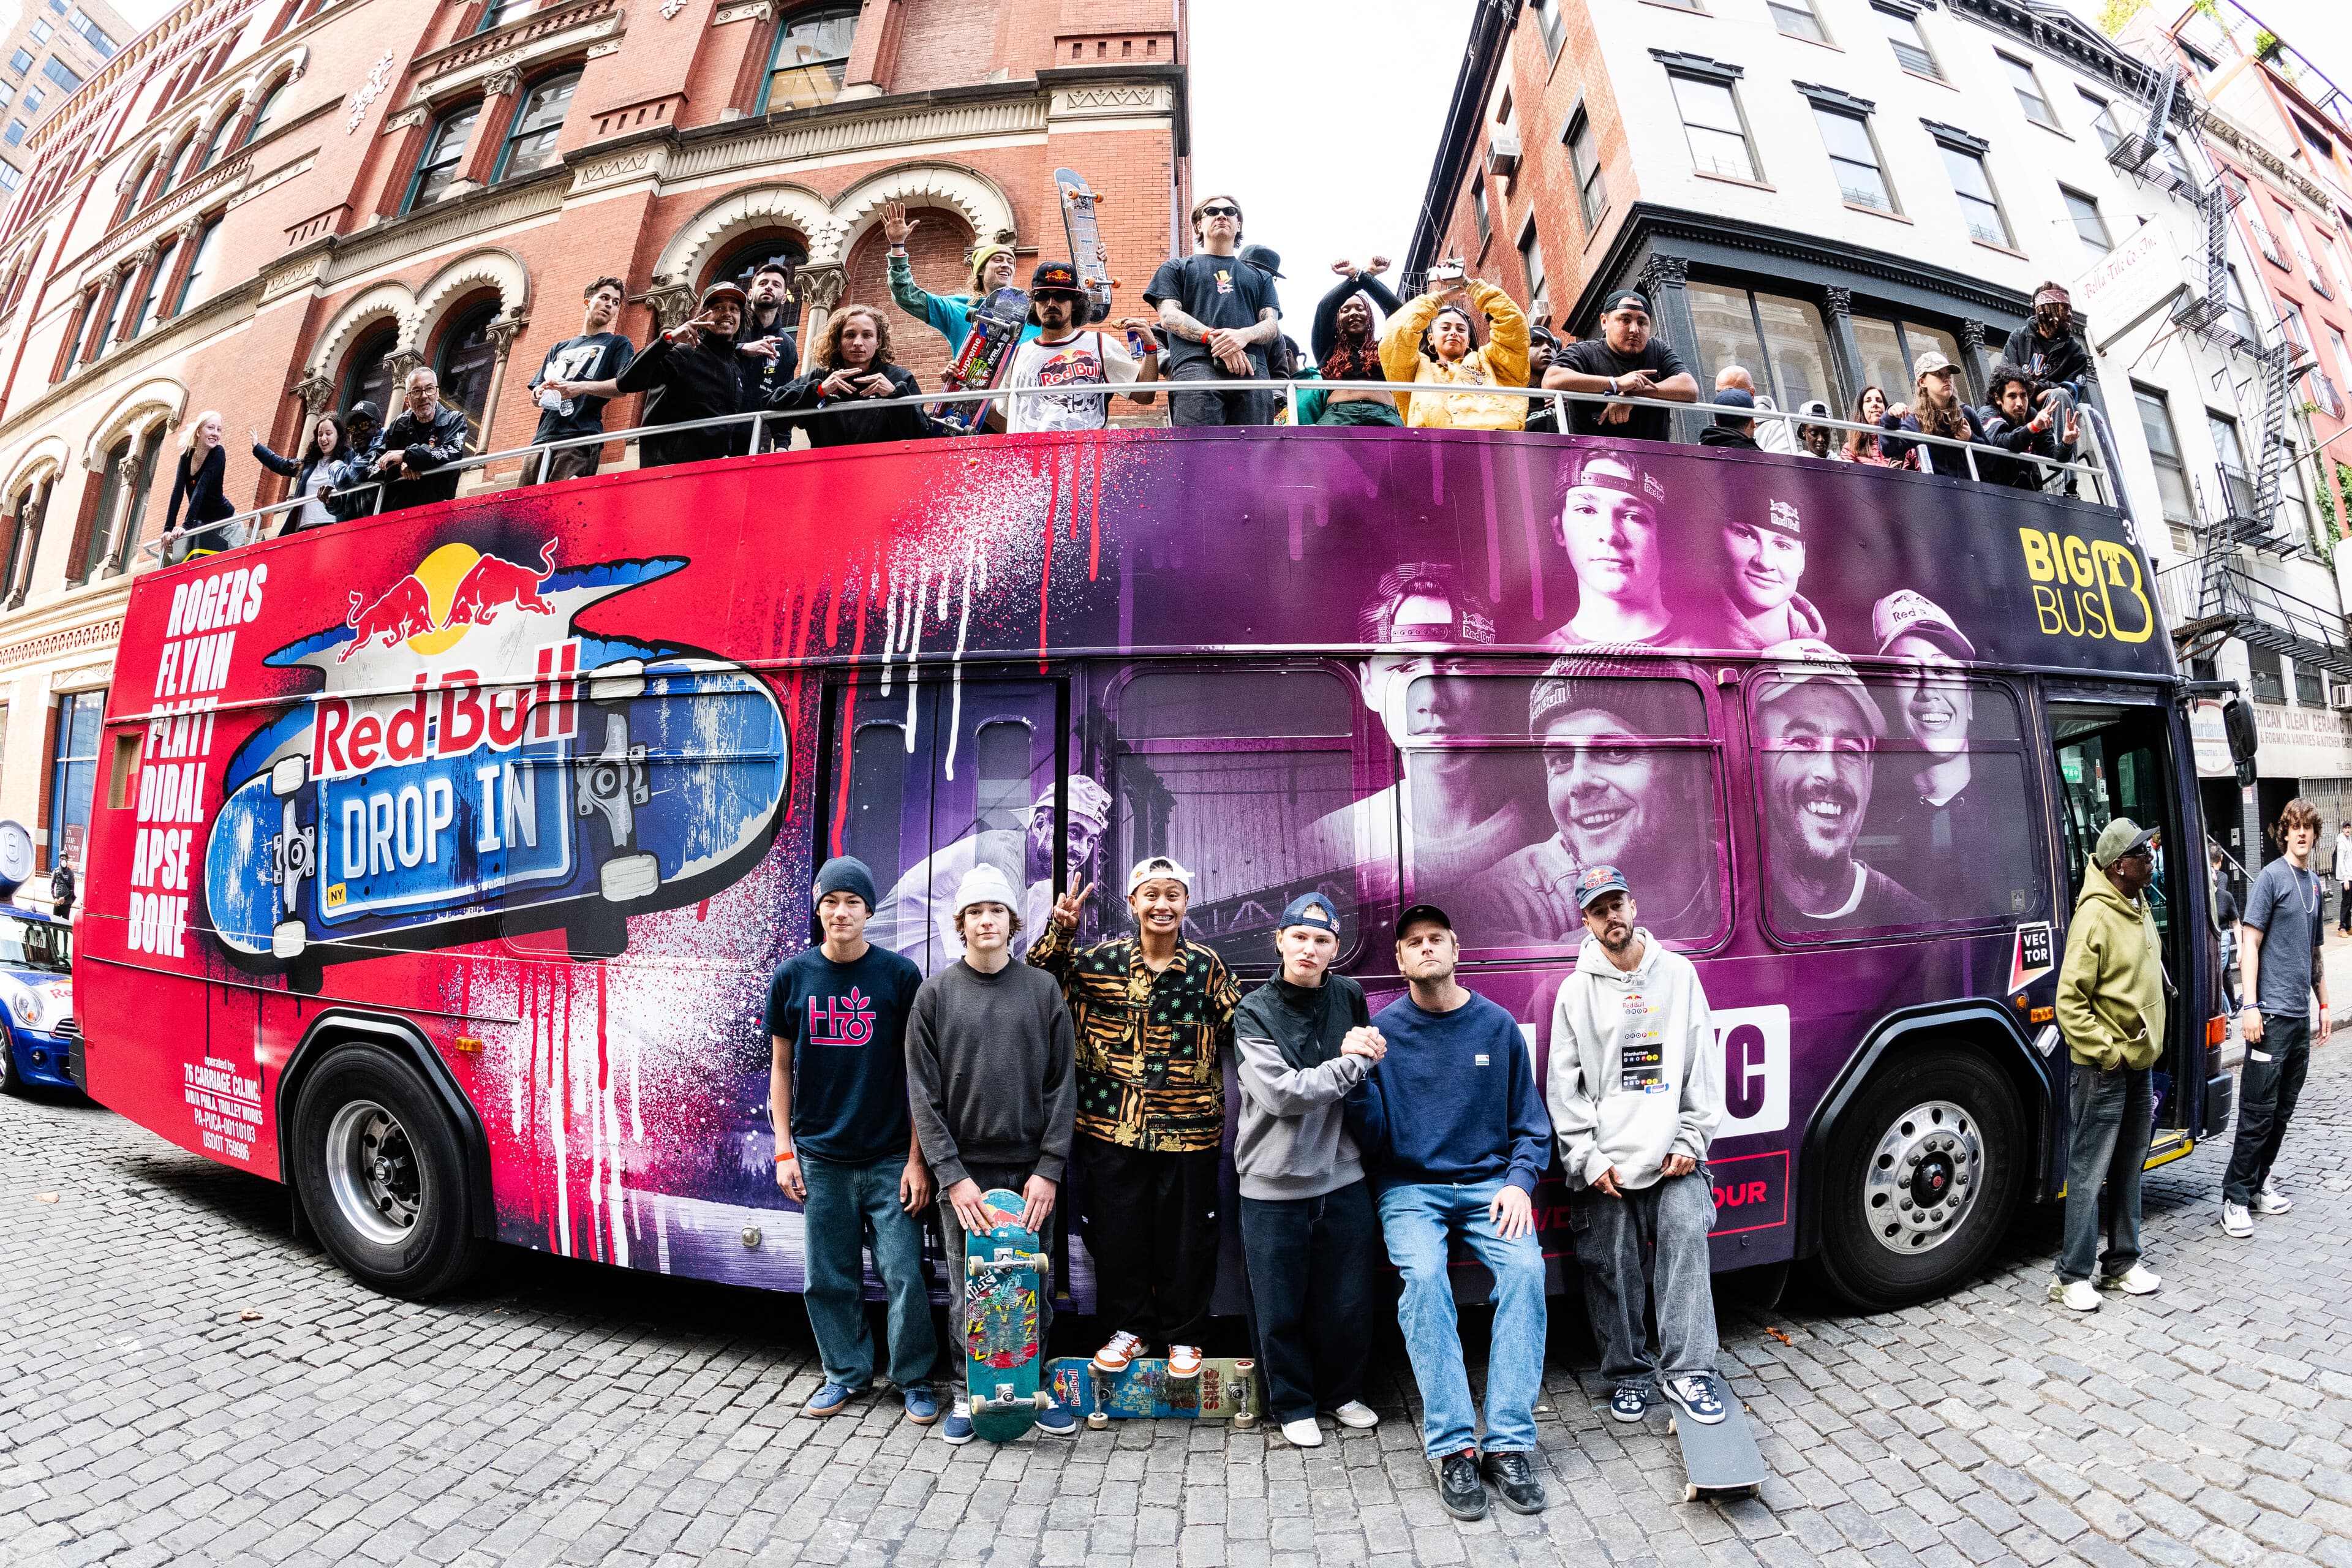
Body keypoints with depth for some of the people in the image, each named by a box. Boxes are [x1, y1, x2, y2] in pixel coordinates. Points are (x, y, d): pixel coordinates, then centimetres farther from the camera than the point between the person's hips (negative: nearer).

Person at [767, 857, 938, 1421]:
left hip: (890, 1157, -2)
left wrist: (917, 1158, -6)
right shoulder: (792, 976, 1)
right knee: (829, 1278, 11)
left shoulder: (900, 974, -5)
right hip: (819, 1157, 2)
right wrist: (784, 1151, 3)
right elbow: (781, 1068, 8)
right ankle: (847, 1373, 32)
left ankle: (915, 1379, 22)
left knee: (905, 1277, 1)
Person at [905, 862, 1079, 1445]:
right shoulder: (935, 994, 0)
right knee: (966, 1292, 9)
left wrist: (1049, 1169, -6)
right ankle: (966, 1392, 28)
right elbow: (923, 1094, -2)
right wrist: (952, 1175, -9)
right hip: (962, 1171, 0)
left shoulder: (1043, 989, 1)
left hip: (1031, 1171, 1)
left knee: (1033, 1287, 9)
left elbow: (1062, 1086, 0)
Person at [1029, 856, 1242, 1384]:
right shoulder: (1100, 961, 0)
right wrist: (1060, 929, -10)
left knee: (1185, 1235, 9)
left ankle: (1183, 1335, 31)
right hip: (1113, 1125, 1)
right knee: (1116, 1231, 10)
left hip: (1188, 1127, -1)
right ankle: (1130, 1328, 32)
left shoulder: (1209, 968, -1)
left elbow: (1242, 1031, 3)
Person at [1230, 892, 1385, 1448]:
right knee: (1281, 1308, 10)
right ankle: (1293, 1404, 33)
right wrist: (1352, 1063, -17)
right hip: (1274, 1186, -3)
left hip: (1343, 1178, 3)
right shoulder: (1254, 1011, -9)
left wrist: (1368, 1054, -5)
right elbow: (1281, 1093, -19)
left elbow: (1371, 1081, 16)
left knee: (1348, 1302, 15)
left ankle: (1342, 1392, 39)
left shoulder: (1349, 997, 2)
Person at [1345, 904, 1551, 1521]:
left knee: (1526, 1268, -26)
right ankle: (1453, 1447, -19)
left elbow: (1531, 1125, 11)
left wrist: (1519, 1182, -7)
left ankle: (1509, 1442, -18)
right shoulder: (1382, 1029, -2)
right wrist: (1359, 1079, -21)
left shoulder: (1497, 1025, 3)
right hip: (1411, 1188, -1)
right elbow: (1374, 1141, -4)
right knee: (1424, 1277, -28)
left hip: (1489, 1184, 2)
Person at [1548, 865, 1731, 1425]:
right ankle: (1629, 1374, 19)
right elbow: (1564, 1085, 2)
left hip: (1674, 1158, 1)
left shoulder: (1678, 973, 6)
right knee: (1614, 1271, 3)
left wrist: (1692, 1141, -2)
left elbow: (1704, 1066, 6)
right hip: (1606, 1162, 0)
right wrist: (1588, 1159, -5)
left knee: (1686, 1246, -9)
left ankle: (1688, 1371, 4)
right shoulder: (1576, 990, 3)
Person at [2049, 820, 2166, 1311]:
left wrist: (2146, 1043, 16)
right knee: (2088, 1172, -2)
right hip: (2102, 1069, -9)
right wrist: (2105, 1052, -18)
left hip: (2138, 1062, 9)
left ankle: (2122, 1263, 29)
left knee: (2129, 1170, 17)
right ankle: (2073, 1276, 6)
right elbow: (2069, 1000, -21)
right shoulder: (2095, 916, -19)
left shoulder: (2140, 907, 9)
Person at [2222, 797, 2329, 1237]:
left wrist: (2323, 1004, 20)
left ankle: (2258, 1183, 21)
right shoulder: (2270, 877, -7)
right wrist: (2250, 1006, -17)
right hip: (2272, 1014, -7)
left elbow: (2315, 952, 23)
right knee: (2259, 1111, -6)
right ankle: (2236, 1197, 0)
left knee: (2283, 1111, 11)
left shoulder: (2314, 883, 14)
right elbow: (2250, 943, -12)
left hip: (2301, 1015, 7)